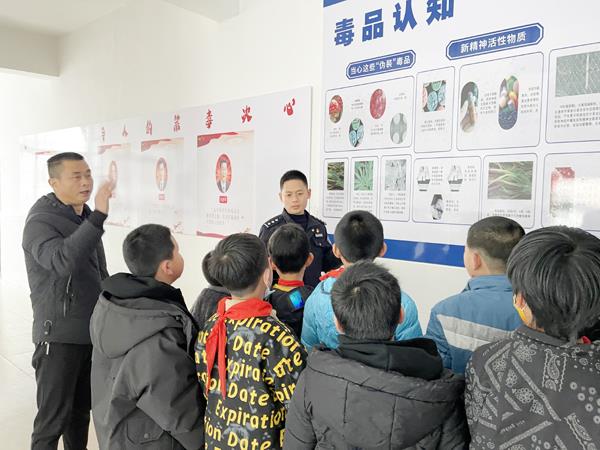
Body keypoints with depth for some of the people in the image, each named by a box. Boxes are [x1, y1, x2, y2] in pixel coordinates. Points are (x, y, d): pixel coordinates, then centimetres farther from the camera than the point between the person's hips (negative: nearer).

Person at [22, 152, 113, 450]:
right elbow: (63, 261, -36)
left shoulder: (86, 218, 11)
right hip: (59, 336, -7)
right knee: (53, 419, 1)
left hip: (93, 332, 7)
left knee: (82, 411, 17)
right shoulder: (40, 222, -13)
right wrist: (99, 216, -41)